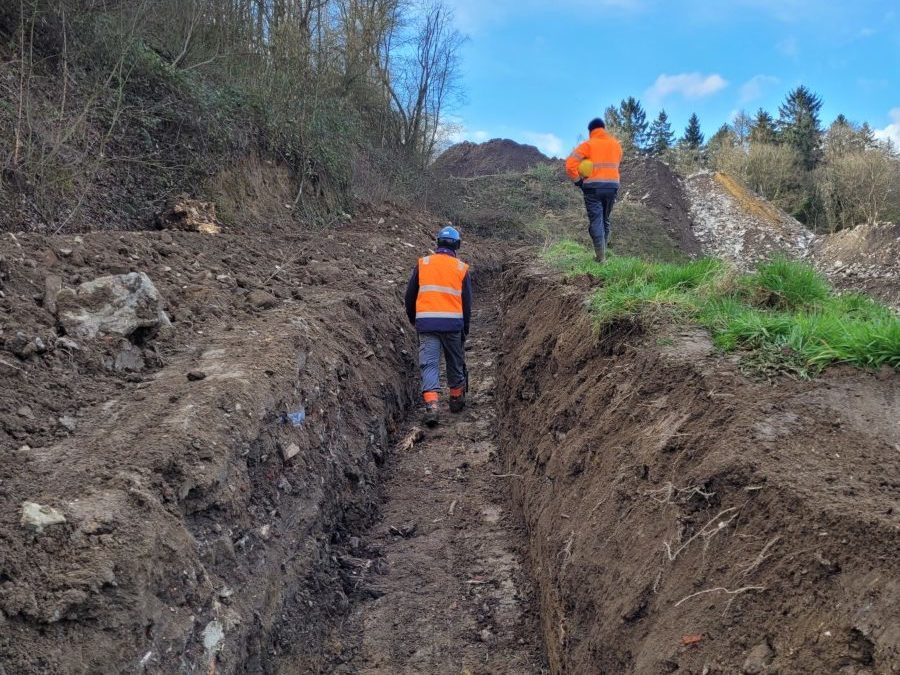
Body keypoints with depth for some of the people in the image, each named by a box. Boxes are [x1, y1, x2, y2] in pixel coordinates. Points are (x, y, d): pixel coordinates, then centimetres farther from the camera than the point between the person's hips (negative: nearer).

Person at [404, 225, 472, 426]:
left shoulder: (423, 264, 5)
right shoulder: (461, 268, 4)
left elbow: (410, 295, 9)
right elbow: (467, 302, 6)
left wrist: (413, 319, 24)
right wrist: (465, 330, 16)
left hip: (426, 322, 0)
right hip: (453, 322, 0)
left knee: (429, 363, -2)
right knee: (455, 362, 18)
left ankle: (431, 405, -17)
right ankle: (456, 399, 32)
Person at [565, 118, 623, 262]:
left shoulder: (588, 145, -3)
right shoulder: (616, 144, 11)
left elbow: (570, 164, -11)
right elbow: (616, 165, 16)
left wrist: (577, 180, -2)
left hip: (593, 188, -4)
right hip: (612, 187, 4)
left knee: (596, 221, -2)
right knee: (605, 220, 16)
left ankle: (600, 257, -8)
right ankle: (602, 252, 20)